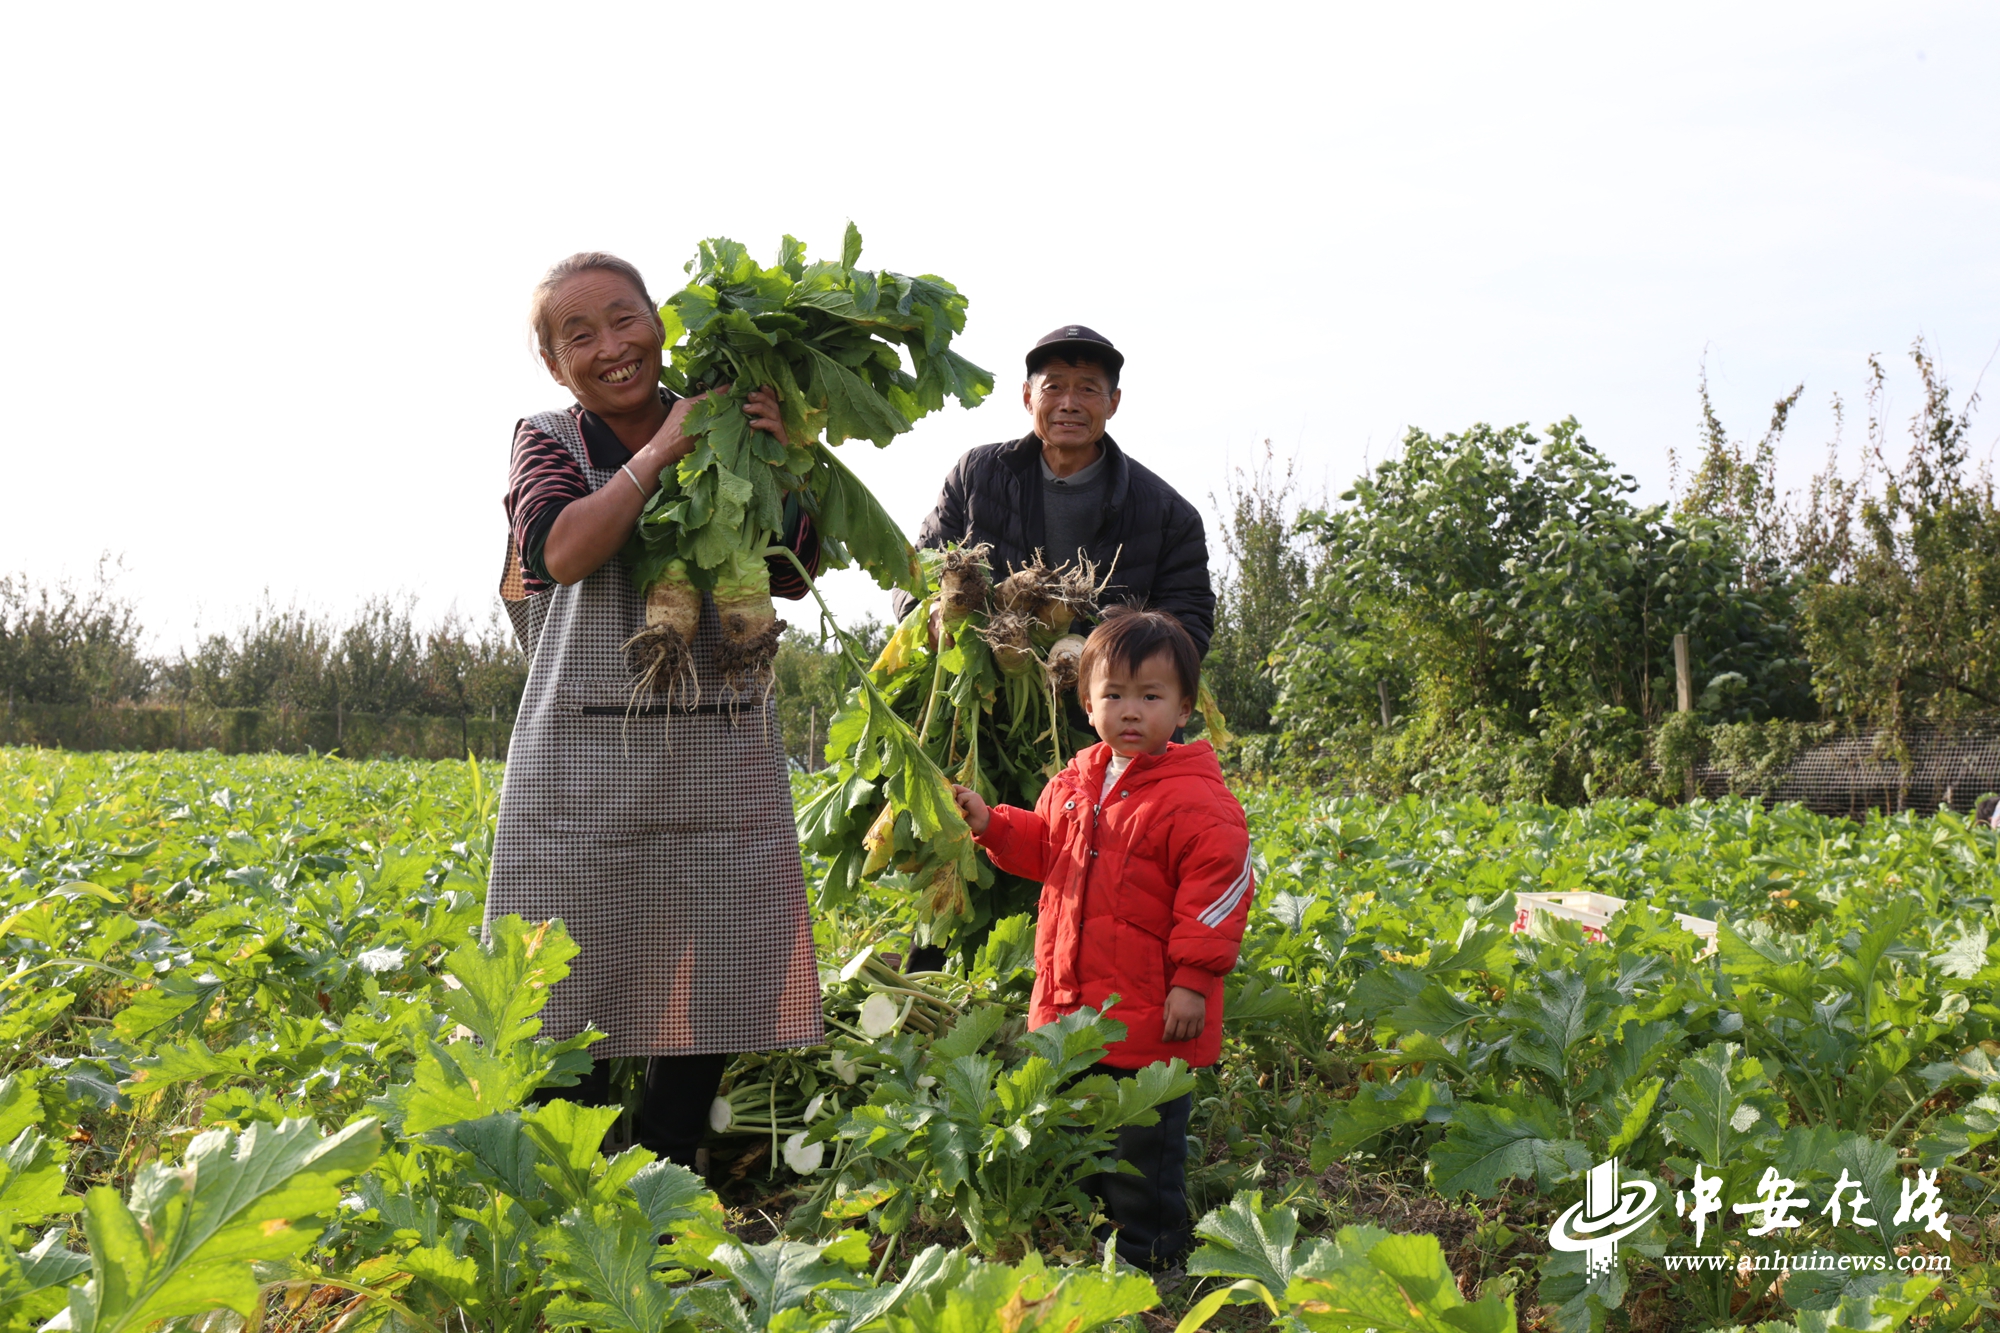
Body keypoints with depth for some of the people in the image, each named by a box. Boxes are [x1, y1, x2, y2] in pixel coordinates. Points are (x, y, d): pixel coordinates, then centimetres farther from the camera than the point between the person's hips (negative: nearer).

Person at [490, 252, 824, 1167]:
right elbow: (565, 550, -14)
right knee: (575, 991, -2)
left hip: (723, 757, 3)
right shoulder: (548, 441, 6)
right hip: (585, 757, -3)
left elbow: (791, 577, 6)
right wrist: (663, 449, -12)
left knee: (712, 984, 5)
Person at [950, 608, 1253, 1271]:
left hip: (1150, 1019, -8)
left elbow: (1220, 886, -17)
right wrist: (991, 823, 5)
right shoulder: (1074, 782, 8)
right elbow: (1043, 848, 22)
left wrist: (1193, 978, -19)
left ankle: (1147, 1261, 19)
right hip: (1071, 1007, 8)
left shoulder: (1194, 799, -15)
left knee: (1141, 1153, 4)